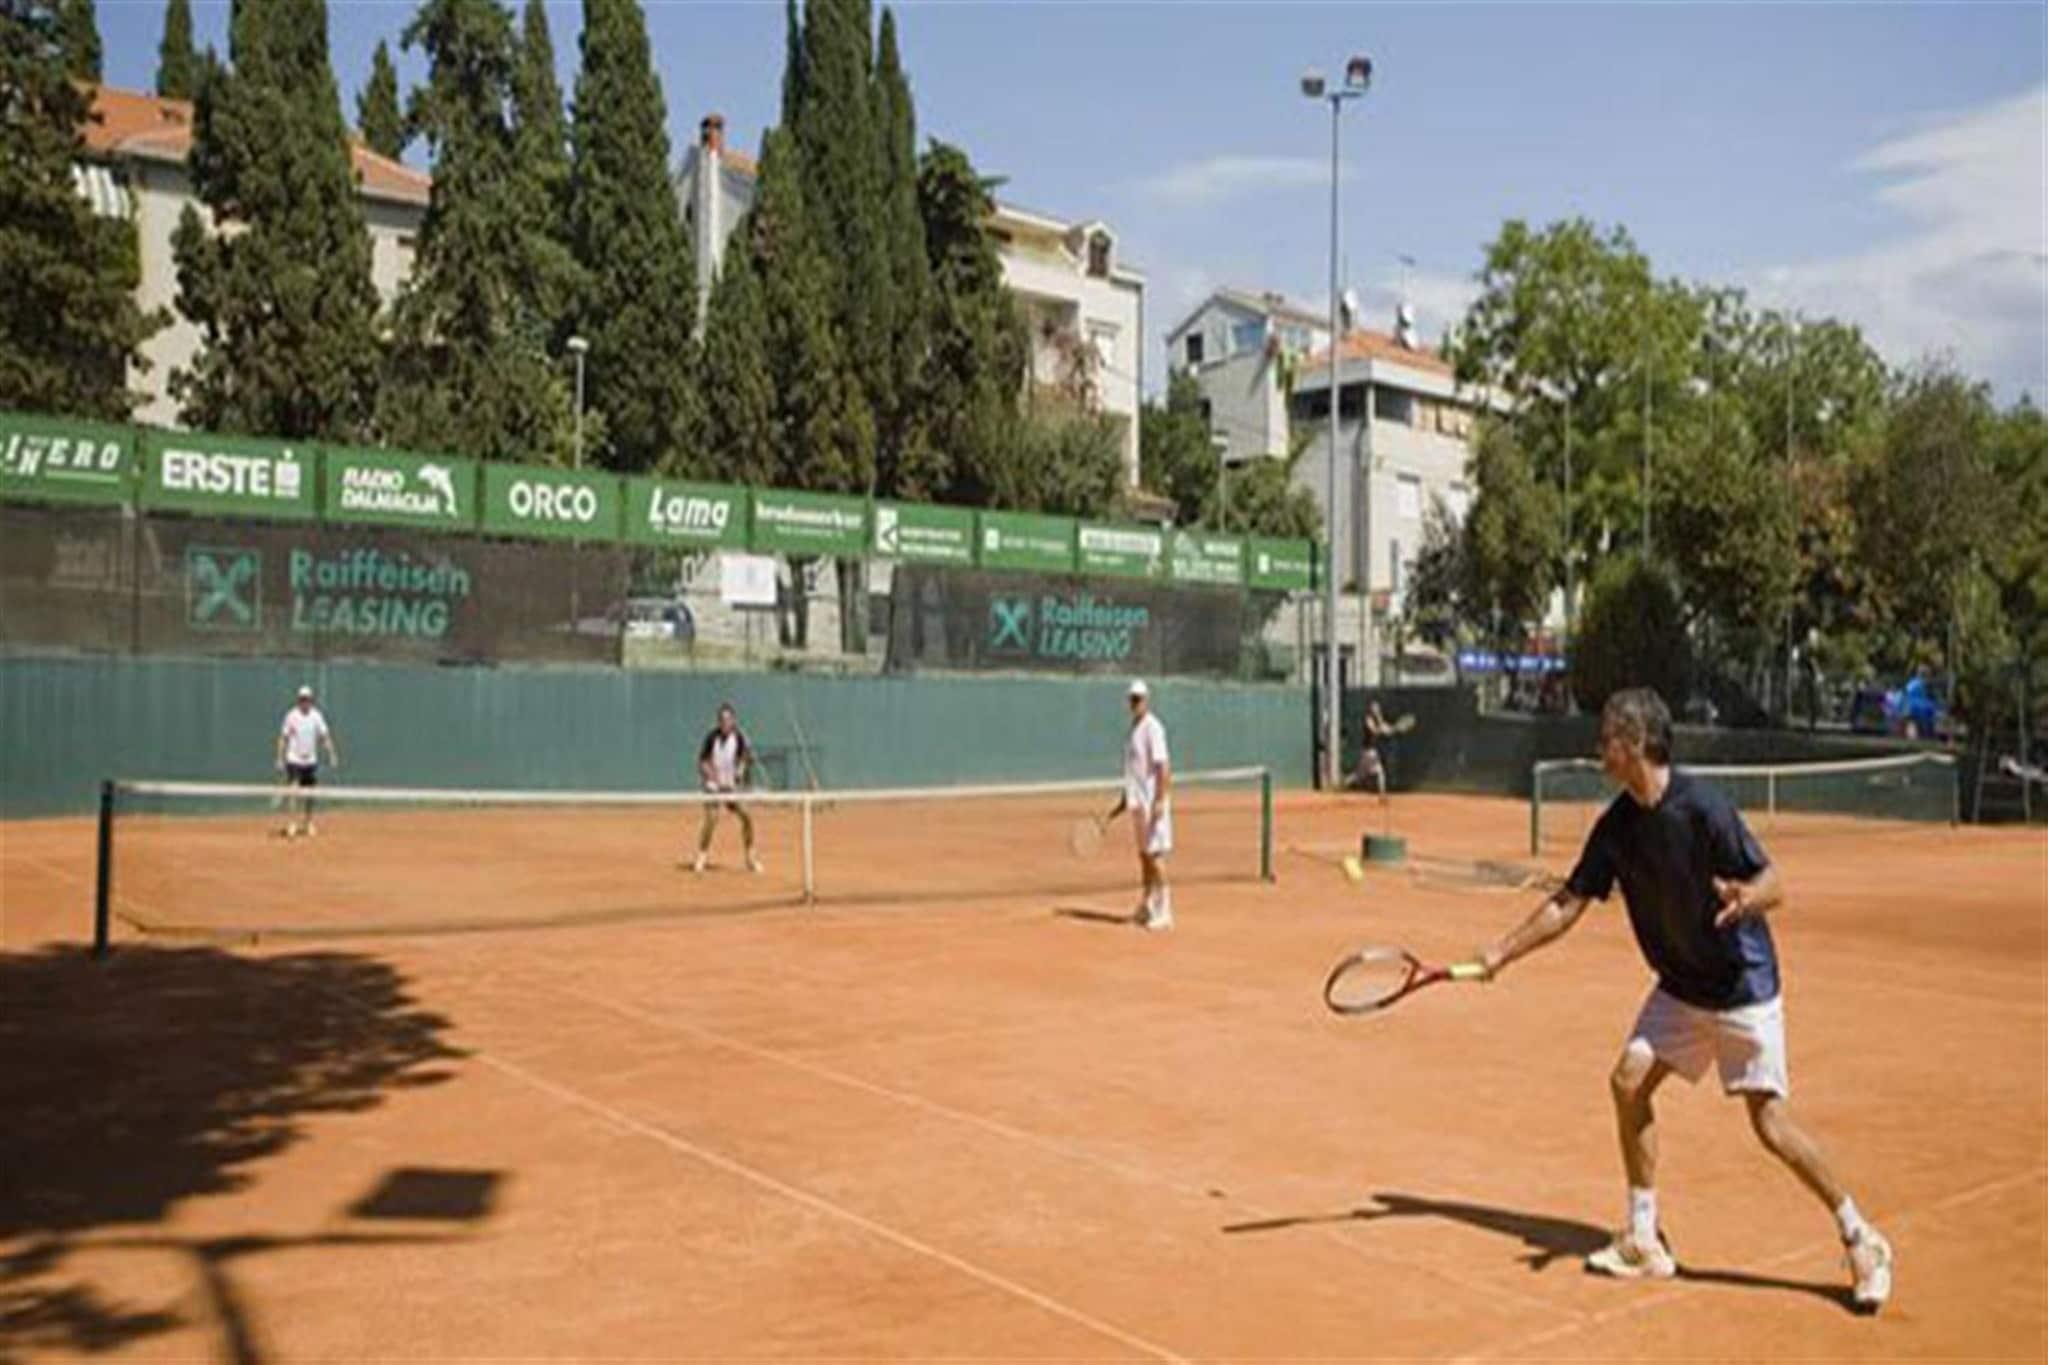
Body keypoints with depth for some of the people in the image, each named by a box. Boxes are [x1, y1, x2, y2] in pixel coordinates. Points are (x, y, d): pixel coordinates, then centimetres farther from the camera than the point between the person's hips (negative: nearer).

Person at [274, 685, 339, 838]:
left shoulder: (316, 716, 0)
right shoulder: (291, 716, -7)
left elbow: (325, 736, -1)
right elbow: (283, 738, -2)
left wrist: (332, 754, -10)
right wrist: (280, 759, -6)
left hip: (311, 761, 3)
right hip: (294, 760, -3)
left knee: (309, 794, 10)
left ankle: (307, 824, 23)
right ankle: (290, 824, -10)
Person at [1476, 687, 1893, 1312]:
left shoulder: (1702, 807, -22)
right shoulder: (1616, 826, -2)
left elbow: (1774, 884, -22)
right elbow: (1569, 902, 6)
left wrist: (1746, 898, -45)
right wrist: (1503, 952, 4)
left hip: (1744, 985, -7)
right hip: (1680, 984, 7)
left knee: (1771, 1125, -7)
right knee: (1629, 1081, -2)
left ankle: (1861, 1240, 14)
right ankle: (1645, 1241, 11)